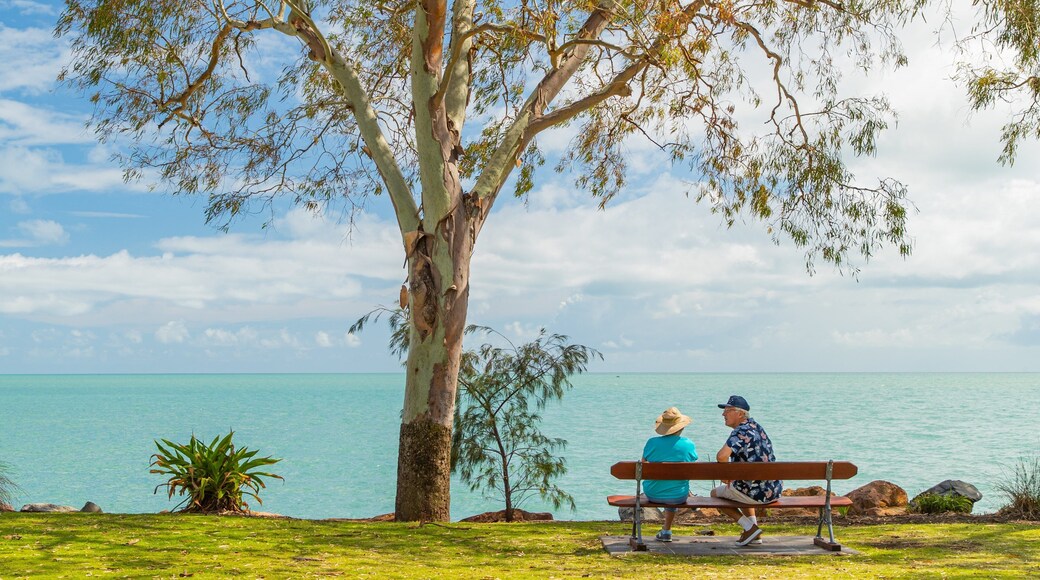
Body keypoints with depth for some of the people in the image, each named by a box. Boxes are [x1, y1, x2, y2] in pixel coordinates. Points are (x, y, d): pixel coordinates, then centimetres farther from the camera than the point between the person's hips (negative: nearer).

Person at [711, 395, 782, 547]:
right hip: (776, 489, 8)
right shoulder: (756, 426, 10)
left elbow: (722, 456, -35)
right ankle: (755, 535, 29)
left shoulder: (740, 432, -18)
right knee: (741, 489, 38)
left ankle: (750, 528, 5)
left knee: (715, 494, 15)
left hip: (758, 493, -8)